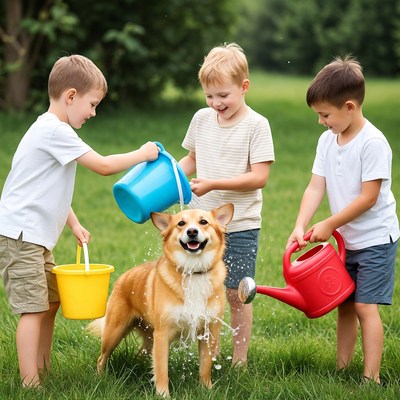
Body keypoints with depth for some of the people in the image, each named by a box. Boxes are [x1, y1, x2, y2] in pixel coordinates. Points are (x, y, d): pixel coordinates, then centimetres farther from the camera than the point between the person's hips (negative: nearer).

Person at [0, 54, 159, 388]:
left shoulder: (52, 130, 16)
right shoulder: (55, 131, -17)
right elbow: (103, 166, -18)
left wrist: (75, 225, 15)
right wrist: (141, 154, -5)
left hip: (34, 236, 11)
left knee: (51, 301, 15)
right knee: (34, 309, -11)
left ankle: (42, 373, 23)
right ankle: (31, 386, -9)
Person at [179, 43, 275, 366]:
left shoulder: (256, 125, -10)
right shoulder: (202, 119, 5)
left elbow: (259, 177, -15)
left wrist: (213, 184, -22)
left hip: (241, 226, -4)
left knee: (236, 294, 2)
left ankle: (240, 360, 15)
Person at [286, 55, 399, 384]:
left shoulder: (373, 142, -20)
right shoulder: (328, 141, 2)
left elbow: (368, 197, -21)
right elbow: (316, 187, -1)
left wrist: (330, 225, -16)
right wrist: (301, 226, -14)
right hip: (347, 240, 7)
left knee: (365, 306, -9)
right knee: (345, 305, 12)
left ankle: (371, 378, -5)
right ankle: (342, 369, 21)